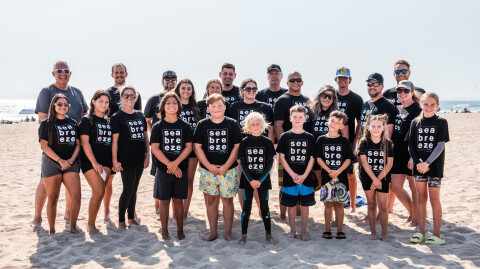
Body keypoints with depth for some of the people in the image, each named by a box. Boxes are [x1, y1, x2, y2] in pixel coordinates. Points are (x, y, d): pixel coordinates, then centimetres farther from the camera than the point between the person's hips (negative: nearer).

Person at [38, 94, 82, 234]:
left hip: (70, 164, 3)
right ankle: (52, 231, 13)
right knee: (53, 198, 2)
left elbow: (78, 144, 11)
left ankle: (73, 227, 9)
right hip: (51, 164, -3)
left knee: (77, 196, -7)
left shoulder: (73, 123, 13)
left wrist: (71, 160, -5)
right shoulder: (46, 124, 1)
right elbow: (44, 145, -7)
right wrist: (60, 160, -14)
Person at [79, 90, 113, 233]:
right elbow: (84, 142, -9)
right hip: (90, 162, -5)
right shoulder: (87, 120, -3)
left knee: (97, 192, 5)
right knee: (99, 192, -13)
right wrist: (94, 163, -14)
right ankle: (90, 225, 1)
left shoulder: (109, 121, 14)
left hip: (106, 162, 5)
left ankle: (92, 223, 15)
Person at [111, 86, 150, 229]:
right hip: (126, 159, -5)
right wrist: (115, 161, -12)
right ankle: (121, 220, 9)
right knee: (128, 189, -4)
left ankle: (131, 217, 23)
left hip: (139, 159, 5)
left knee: (134, 189, 12)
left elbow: (145, 137, 15)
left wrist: (147, 155, 9)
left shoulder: (140, 116, 12)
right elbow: (114, 140, -8)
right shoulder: (117, 117, -5)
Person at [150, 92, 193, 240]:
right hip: (163, 169, 0)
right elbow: (154, 148, -5)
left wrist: (176, 163, -14)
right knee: (164, 200, 6)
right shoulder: (158, 126, 1)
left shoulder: (185, 126, 4)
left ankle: (180, 230, 19)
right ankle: (164, 231, 18)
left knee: (178, 200, 7)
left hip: (181, 169, 1)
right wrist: (169, 164, -13)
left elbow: (188, 147, -1)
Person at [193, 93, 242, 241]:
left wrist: (226, 166, -9)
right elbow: (197, 147, 1)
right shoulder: (202, 125, 2)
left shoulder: (232, 124, 0)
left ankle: (228, 232, 17)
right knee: (211, 200, 8)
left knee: (227, 200, 4)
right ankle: (213, 232, 20)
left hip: (228, 170, -1)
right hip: (207, 170, 1)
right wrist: (209, 166, -8)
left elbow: (237, 146, -1)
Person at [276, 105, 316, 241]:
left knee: (305, 204, 5)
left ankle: (304, 231, 18)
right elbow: (282, 157, -2)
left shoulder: (309, 137, 4)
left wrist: (304, 175, -9)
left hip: (306, 177, 1)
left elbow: (312, 158, 3)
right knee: (291, 204, 7)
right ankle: (292, 230, 21)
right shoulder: (285, 136, 1)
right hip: (289, 177, -1)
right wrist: (293, 174, -10)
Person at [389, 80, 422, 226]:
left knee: (414, 186, 3)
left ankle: (416, 217, 17)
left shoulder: (417, 110, -10)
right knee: (395, 186, 8)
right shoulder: (397, 109, 13)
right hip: (397, 154, 8)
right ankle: (412, 211, 26)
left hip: (412, 154, -7)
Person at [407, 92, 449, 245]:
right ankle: (421, 233, 16)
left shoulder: (441, 122, -2)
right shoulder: (416, 122, 6)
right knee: (421, 198, 8)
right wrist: (417, 162, -9)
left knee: (434, 199, 0)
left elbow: (440, 146, -10)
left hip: (435, 165, -3)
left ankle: (436, 234, 8)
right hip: (419, 165, 3)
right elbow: (410, 145, 5)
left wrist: (427, 163, -18)